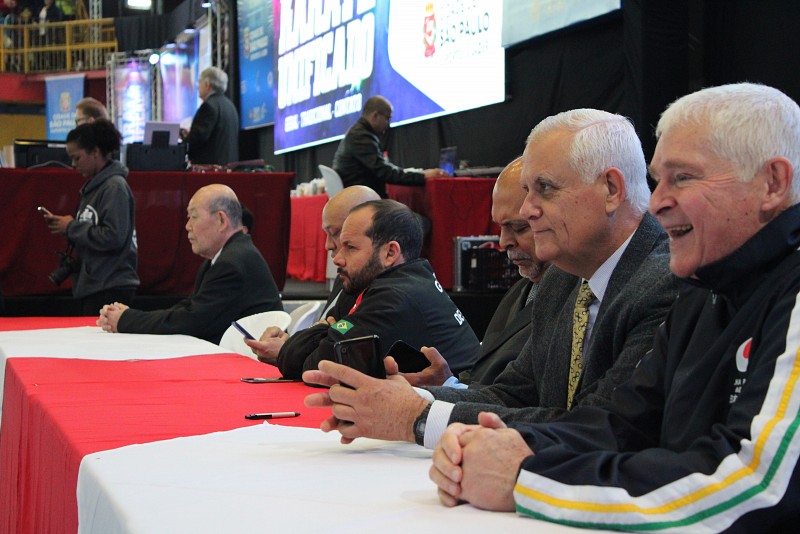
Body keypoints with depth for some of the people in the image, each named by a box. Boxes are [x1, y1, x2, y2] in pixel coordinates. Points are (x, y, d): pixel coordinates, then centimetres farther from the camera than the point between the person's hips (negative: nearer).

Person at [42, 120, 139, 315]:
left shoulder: (115, 187, -12)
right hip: (90, 285, 9)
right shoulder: (93, 186, 14)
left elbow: (114, 238, -21)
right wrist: (61, 224, 3)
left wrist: (72, 227, -11)